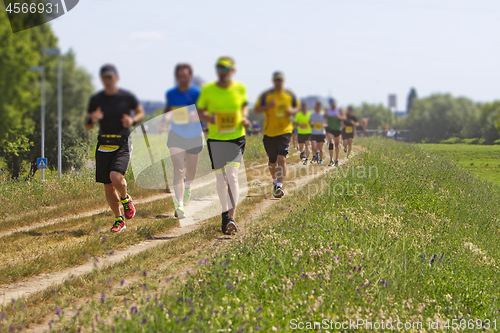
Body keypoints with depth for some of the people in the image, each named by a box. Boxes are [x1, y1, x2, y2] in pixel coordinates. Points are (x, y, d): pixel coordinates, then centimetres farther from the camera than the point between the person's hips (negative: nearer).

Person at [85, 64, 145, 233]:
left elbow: (141, 113, 13)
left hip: (122, 145, -3)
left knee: (116, 177, -26)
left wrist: (133, 121, -8)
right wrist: (92, 119, -13)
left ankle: (125, 199, 6)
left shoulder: (127, 97, -1)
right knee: (108, 187, 3)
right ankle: (119, 220, 20)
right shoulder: (96, 99, 5)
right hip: (103, 146, 3)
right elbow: (87, 125, 10)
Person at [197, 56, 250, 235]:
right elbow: (199, 111, 7)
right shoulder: (207, 89, -3)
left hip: (236, 137, -1)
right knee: (220, 177, 8)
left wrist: (244, 118, -1)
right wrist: (208, 118, -15)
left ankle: (232, 217, -19)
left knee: (232, 175, -15)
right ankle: (225, 212, 26)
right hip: (215, 138, 1)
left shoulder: (240, 88, 1)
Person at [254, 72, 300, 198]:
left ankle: (279, 186, -24)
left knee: (282, 158, -19)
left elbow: (297, 106, 18)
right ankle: (275, 181, 39)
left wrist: (293, 111, -6)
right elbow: (256, 110, -3)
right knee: (272, 161, 11)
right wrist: (268, 106, -21)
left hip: (285, 131, -1)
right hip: (269, 132, 1)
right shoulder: (266, 95, -2)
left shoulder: (290, 95, 3)